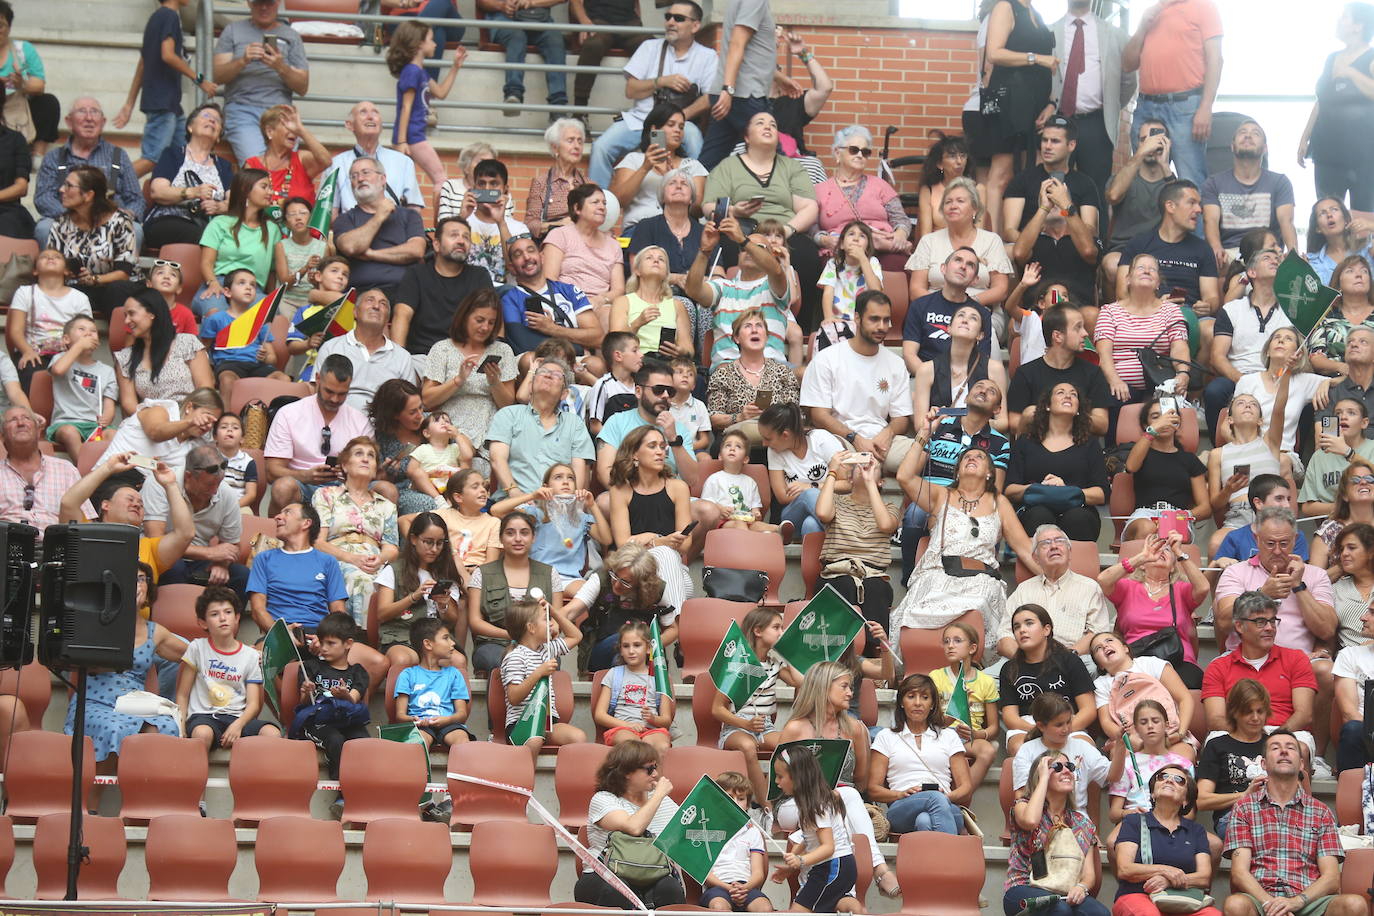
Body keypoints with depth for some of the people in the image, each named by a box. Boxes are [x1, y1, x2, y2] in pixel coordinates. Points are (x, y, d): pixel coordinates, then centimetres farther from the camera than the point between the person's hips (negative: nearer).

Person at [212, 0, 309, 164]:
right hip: (242, 109, -1)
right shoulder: (233, 30, 15)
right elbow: (217, 76, 6)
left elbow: (303, 87, 9)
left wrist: (281, 68, -10)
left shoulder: (291, 36, 15)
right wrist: (243, 61, -12)